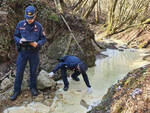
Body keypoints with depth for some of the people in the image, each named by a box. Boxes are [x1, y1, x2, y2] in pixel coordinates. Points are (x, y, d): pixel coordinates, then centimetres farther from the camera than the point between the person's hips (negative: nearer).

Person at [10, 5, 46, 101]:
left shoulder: (38, 26, -5)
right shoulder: (20, 24, -3)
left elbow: (43, 39, -1)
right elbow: (15, 36, 6)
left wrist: (37, 44, -21)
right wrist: (20, 40, -17)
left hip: (34, 52, 0)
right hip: (22, 51, 1)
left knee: (33, 71, 12)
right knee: (19, 72, 4)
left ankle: (33, 87, 33)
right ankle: (17, 90, 18)